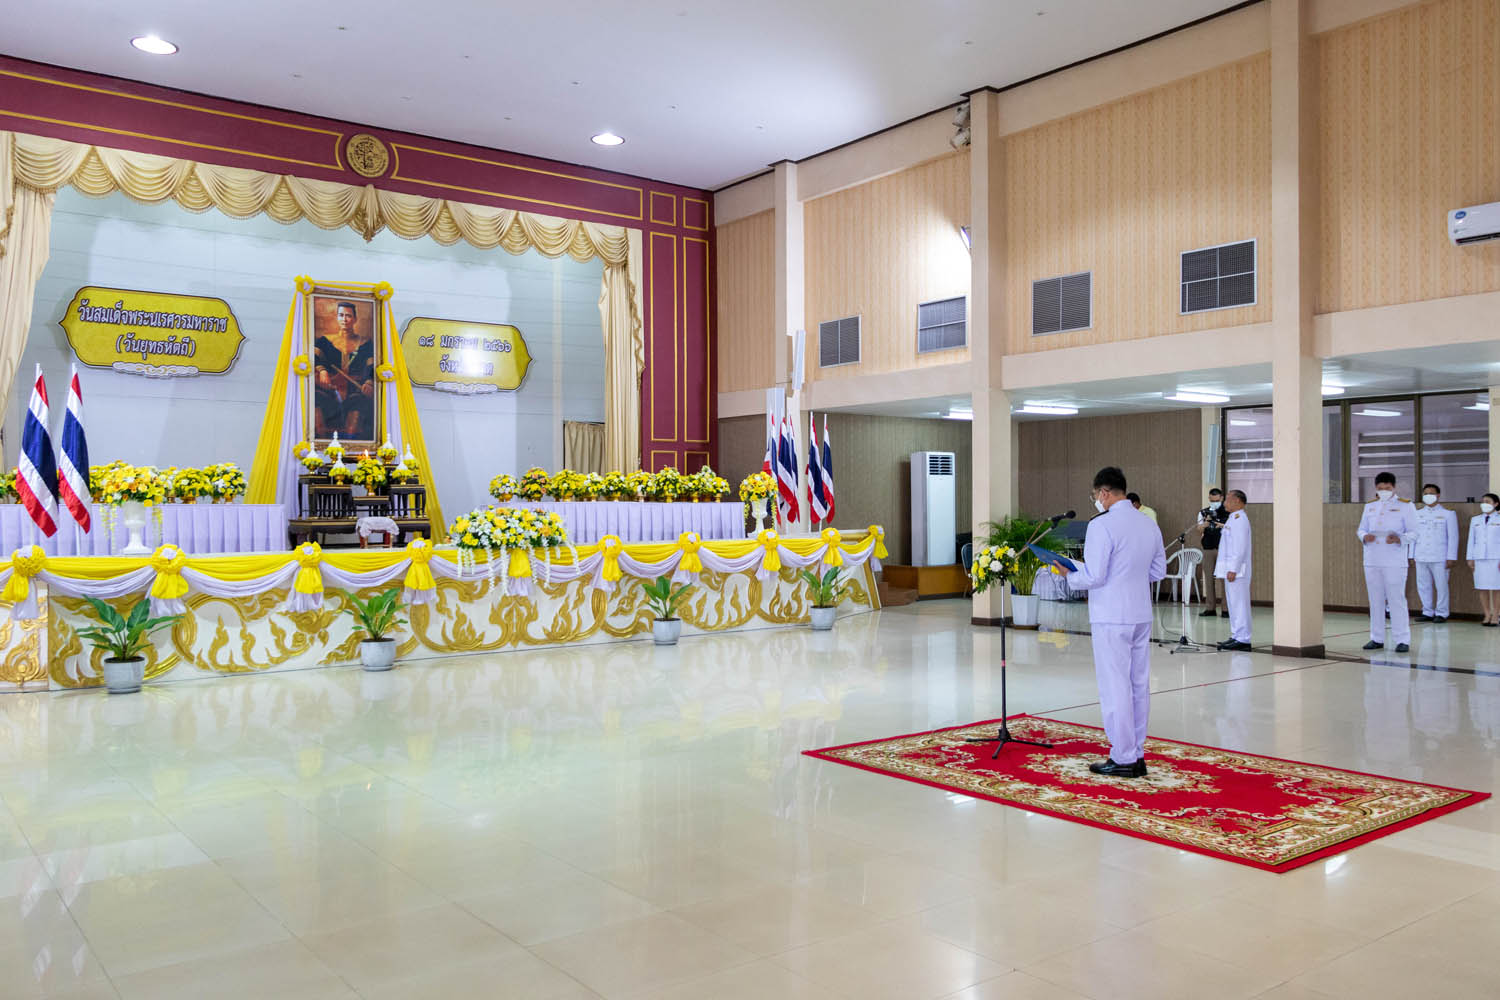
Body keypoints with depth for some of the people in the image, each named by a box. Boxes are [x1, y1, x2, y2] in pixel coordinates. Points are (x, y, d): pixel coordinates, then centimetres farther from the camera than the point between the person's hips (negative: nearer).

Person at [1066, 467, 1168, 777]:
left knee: (1116, 687, 0)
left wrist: (1070, 576, 1)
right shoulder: (1149, 524, 8)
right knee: (1139, 685, 12)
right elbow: (1158, 571, 15)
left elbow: (1093, 577, -17)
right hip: (1141, 615, 7)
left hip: (1111, 618, -7)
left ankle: (1123, 760, 5)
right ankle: (1138, 756, 20)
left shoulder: (1102, 525, -15)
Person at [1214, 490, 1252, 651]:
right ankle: (1236, 636, 18)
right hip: (1230, 569, 10)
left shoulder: (1240, 519, -14)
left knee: (1239, 604, -8)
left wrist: (1233, 569, -22)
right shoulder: (1233, 518, 18)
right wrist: (1223, 569, 20)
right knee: (1233, 604, 13)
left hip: (1236, 569, -10)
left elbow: (1240, 548, -20)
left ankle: (1243, 640, -7)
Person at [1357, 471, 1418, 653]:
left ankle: (1402, 639, 0)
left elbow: (1413, 533, -1)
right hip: (1371, 561, 4)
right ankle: (1377, 638, 15)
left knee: (1397, 600, -5)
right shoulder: (1370, 506, 15)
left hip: (1394, 561, -4)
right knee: (1375, 600, 8)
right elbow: (1361, 529, 16)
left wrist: (1399, 539, -21)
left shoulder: (1406, 506, 2)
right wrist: (1365, 536, -7)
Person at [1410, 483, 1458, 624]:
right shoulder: (1418, 513, 13)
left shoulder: (1447, 513, 3)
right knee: (1423, 586, 5)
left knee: (1441, 586, -2)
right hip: (1421, 557, 4)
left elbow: (1453, 537, 0)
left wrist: (1451, 558, -6)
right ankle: (1427, 612, 14)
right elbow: (1414, 534, 15)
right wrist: (1412, 555, 10)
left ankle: (1441, 613, 7)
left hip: (1439, 558, -3)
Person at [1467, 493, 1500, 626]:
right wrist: (1470, 559, 8)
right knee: (1482, 588, 1)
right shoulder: (1475, 520, 14)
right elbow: (1471, 540, 14)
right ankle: (1487, 615, 7)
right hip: (1479, 558, 3)